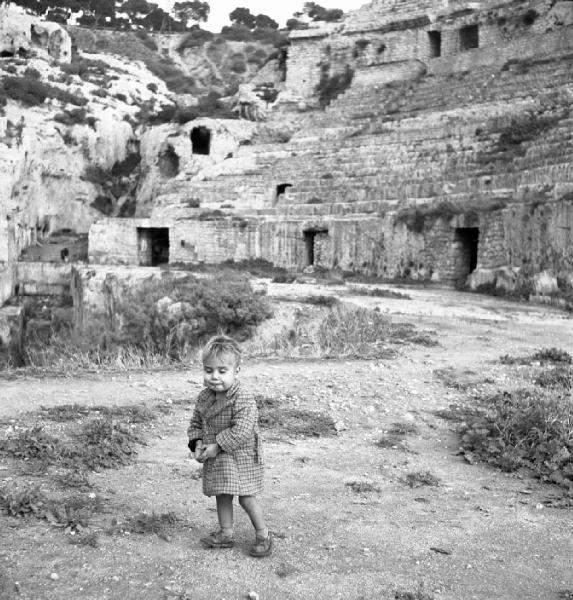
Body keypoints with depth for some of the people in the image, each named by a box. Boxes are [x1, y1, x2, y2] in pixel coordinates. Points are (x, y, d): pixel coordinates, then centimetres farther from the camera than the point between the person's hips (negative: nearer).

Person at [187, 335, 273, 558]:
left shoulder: (243, 399, -22)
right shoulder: (204, 397, 1)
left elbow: (241, 431, -28)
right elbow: (196, 424, 11)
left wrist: (217, 446, -25)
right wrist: (197, 444, -6)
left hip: (241, 457, -6)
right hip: (215, 459, 7)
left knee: (246, 497, 0)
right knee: (222, 496, 15)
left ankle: (263, 533, 18)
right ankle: (225, 534, 29)